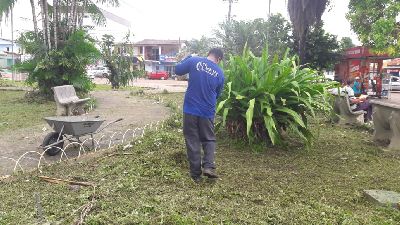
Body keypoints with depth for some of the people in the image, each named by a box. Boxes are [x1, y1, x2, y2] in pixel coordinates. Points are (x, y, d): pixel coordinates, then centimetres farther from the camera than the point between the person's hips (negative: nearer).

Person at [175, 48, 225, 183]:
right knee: (209, 139, 18)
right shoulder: (220, 73, 2)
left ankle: (195, 174, 13)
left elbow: (177, 70, 7)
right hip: (207, 112, 1)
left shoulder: (194, 61, -5)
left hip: (190, 109, 0)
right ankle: (208, 166, -1)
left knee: (192, 141, 8)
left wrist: (188, 58, 20)